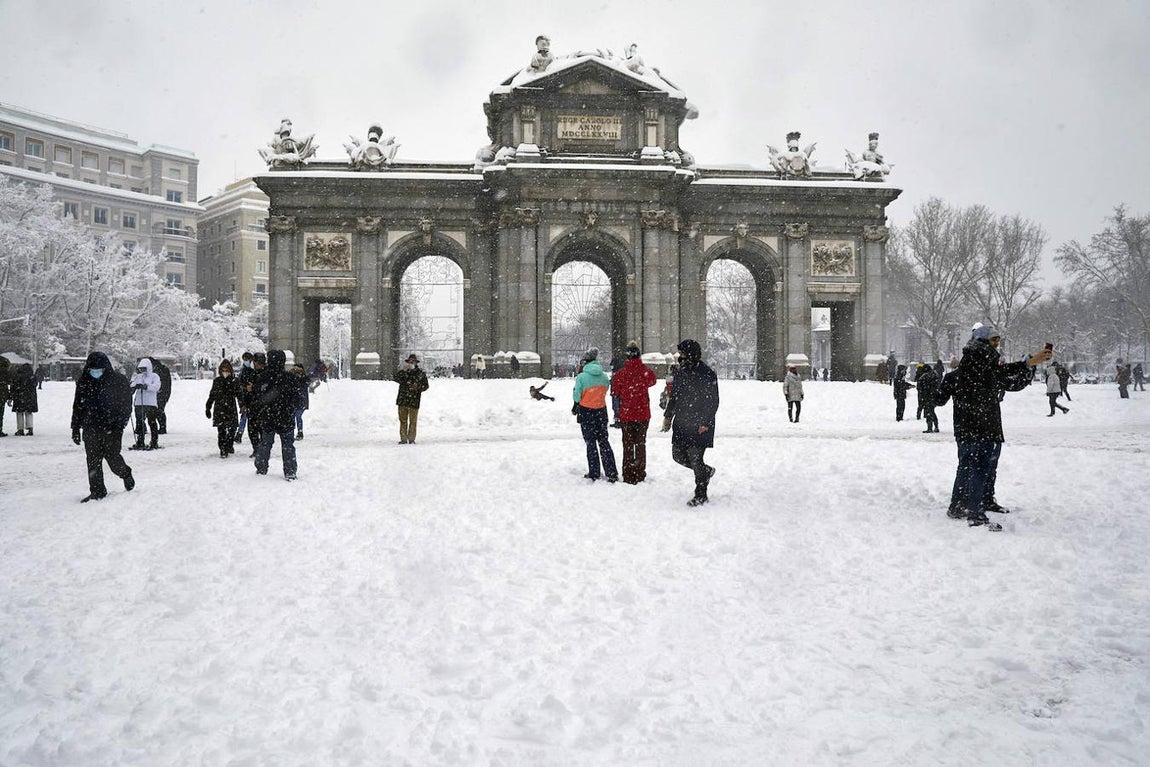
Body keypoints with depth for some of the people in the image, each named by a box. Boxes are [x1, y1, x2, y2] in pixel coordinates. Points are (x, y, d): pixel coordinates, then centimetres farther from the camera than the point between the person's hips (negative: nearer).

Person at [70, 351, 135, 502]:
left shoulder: (118, 381, -5)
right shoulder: (83, 382, 5)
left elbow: (126, 404, -1)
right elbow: (77, 406, 13)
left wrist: (120, 423, -11)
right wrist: (76, 428, 10)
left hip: (111, 428, -3)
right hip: (90, 428, 3)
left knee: (112, 456, -5)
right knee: (93, 460, 2)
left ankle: (126, 474, 26)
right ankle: (97, 491, 11)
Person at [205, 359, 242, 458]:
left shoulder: (234, 381, 3)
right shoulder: (216, 381, 6)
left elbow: (239, 395, 6)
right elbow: (212, 395, 12)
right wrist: (208, 408, 11)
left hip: (231, 408, 0)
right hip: (219, 408, 0)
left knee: (232, 429, 2)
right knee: (221, 430, -5)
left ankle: (229, 445, 26)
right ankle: (223, 450, 0)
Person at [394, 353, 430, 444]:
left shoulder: (421, 374, 5)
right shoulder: (402, 372, 10)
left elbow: (426, 385, 5)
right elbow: (397, 379, -7)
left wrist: (418, 387, -14)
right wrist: (404, 371, -17)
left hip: (414, 401, -2)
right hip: (402, 400, 2)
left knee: (413, 421, 0)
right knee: (403, 420, 6)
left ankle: (411, 439, 8)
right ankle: (403, 439, 12)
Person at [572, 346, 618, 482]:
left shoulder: (581, 377, -16)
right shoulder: (604, 376, -2)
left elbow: (577, 397, -11)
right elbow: (604, 393, 6)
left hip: (586, 413, -4)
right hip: (601, 412, 4)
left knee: (591, 443, 7)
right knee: (604, 441, 12)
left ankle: (594, 474, 10)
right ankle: (612, 473, 9)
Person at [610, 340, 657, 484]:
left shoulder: (620, 373, -11)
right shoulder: (646, 371, -9)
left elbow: (614, 393, -2)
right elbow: (652, 381, 12)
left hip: (626, 414, -1)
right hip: (643, 413, 1)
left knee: (628, 444, 9)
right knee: (641, 443, 14)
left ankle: (629, 476, 8)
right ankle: (640, 474, 17)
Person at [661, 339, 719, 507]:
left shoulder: (707, 374, -11)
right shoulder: (681, 372, 9)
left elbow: (713, 402, -10)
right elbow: (674, 396, 19)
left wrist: (705, 423, -14)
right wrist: (668, 415, 13)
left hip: (699, 426, -7)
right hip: (681, 423, 7)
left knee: (695, 458, -5)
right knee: (678, 455, 8)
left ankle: (701, 495, 9)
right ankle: (706, 471, 32)